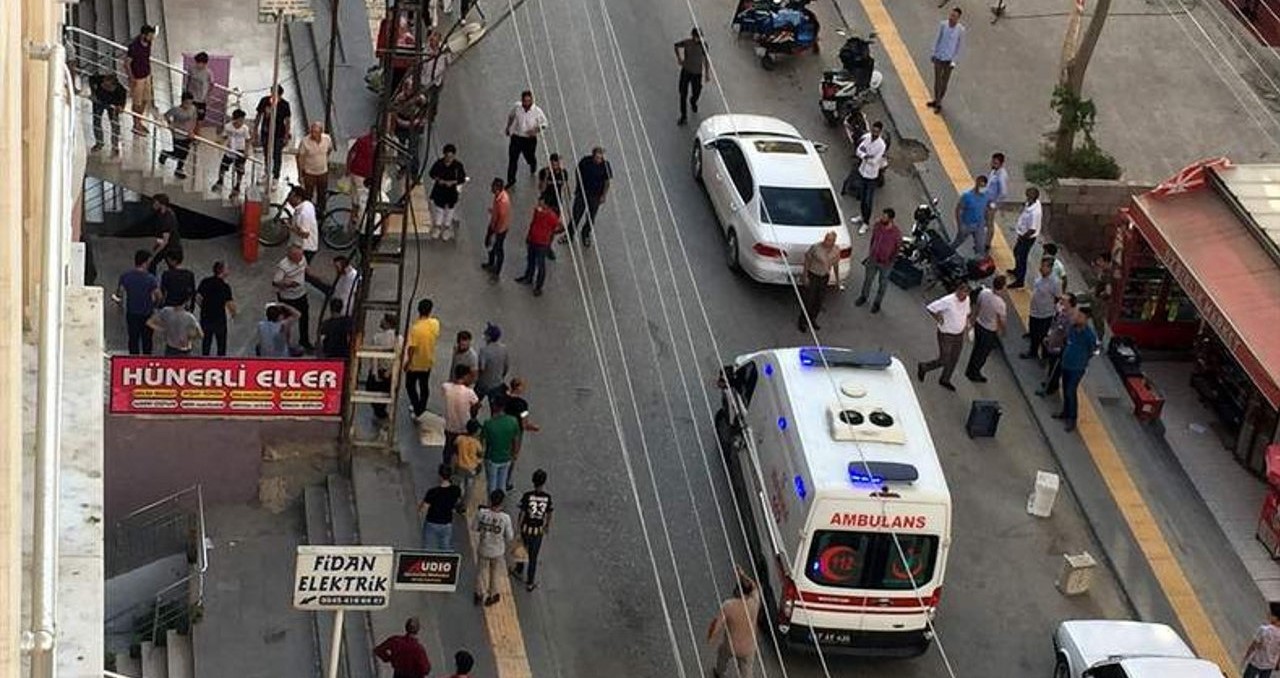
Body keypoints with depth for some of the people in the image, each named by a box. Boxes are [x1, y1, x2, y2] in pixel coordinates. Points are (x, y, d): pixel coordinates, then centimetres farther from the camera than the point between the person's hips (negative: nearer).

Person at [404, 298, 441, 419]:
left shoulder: (415, 328, -29)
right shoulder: (435, 323, -14)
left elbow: (412, 347, -25)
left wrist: (408, 361, -12)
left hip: (415, 363, -5)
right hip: (428, 362, 5)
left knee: (410, 385, 16)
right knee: (424, 386, 20)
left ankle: (417, 408, 12)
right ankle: (420, 410, 33)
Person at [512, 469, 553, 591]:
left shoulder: (527, 496, -21)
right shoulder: (547, 497, -14)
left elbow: (521, 515, -15)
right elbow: (549, 515, 0)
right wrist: (548, 526, 20)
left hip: (525, 529, -1)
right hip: (538, 531, 1)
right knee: (533, 558, 14)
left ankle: (519, 571, 50)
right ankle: (530, 583, 22)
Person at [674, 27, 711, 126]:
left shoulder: (703, 46, -9)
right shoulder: (686, 42, -11)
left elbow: (705, 59, 2)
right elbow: (677, 45, 10)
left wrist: (707, 73, 6)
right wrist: (679, 58, 4)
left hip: (697, 72, 1)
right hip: (686, 70, -1)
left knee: (696, 93, 13)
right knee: (683, 94, -4)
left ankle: (693, 102, 51)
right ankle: (683, 116, 5)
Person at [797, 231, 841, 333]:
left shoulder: (836, 249, -6)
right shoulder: (816, 247, -22)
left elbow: (835, 264, 9)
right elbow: (807, 261, -12)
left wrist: (837, 279, 15)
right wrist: (805, 277, -12)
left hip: (825, 277, 5)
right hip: (812, 276, -5)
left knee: (819, 301, 13)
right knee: (808, 300, 1)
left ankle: (812, 320, 32)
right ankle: (802, 322, 17)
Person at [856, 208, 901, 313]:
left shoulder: (896, 233, -28)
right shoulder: (878, 225, -15)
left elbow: (898, 248, -13)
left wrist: (891, 260, -11)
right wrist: (870, 252, 12)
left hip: (886, 263, -4)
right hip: (873, 259, 4)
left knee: (883, 283, 17)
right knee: (868, 278, 22)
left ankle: (877, 303, 39)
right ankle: (863, 297, 48)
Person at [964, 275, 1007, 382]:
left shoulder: (983, 293, -17)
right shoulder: (1001, 304, -34)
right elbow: (1002, 321, -18)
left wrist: (974, 318, 21)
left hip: (978, 325, 6)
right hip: (989, 331, -6)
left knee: (977, 348, 29)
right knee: (983, 353, 18)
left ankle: (970, 370, 48)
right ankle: (974, 374, 37)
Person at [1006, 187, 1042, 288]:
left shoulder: (1034, 212, -37)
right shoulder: (1031, 203, -9)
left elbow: (1032, 230, -31)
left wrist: (1022, 237, -20)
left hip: (1027, 238, -10)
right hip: (1023, 234, 10)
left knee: (1021, 257, 8)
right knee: (1016, 251, 30)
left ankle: (1019, 281, 26)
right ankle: (1017, 271, 55)